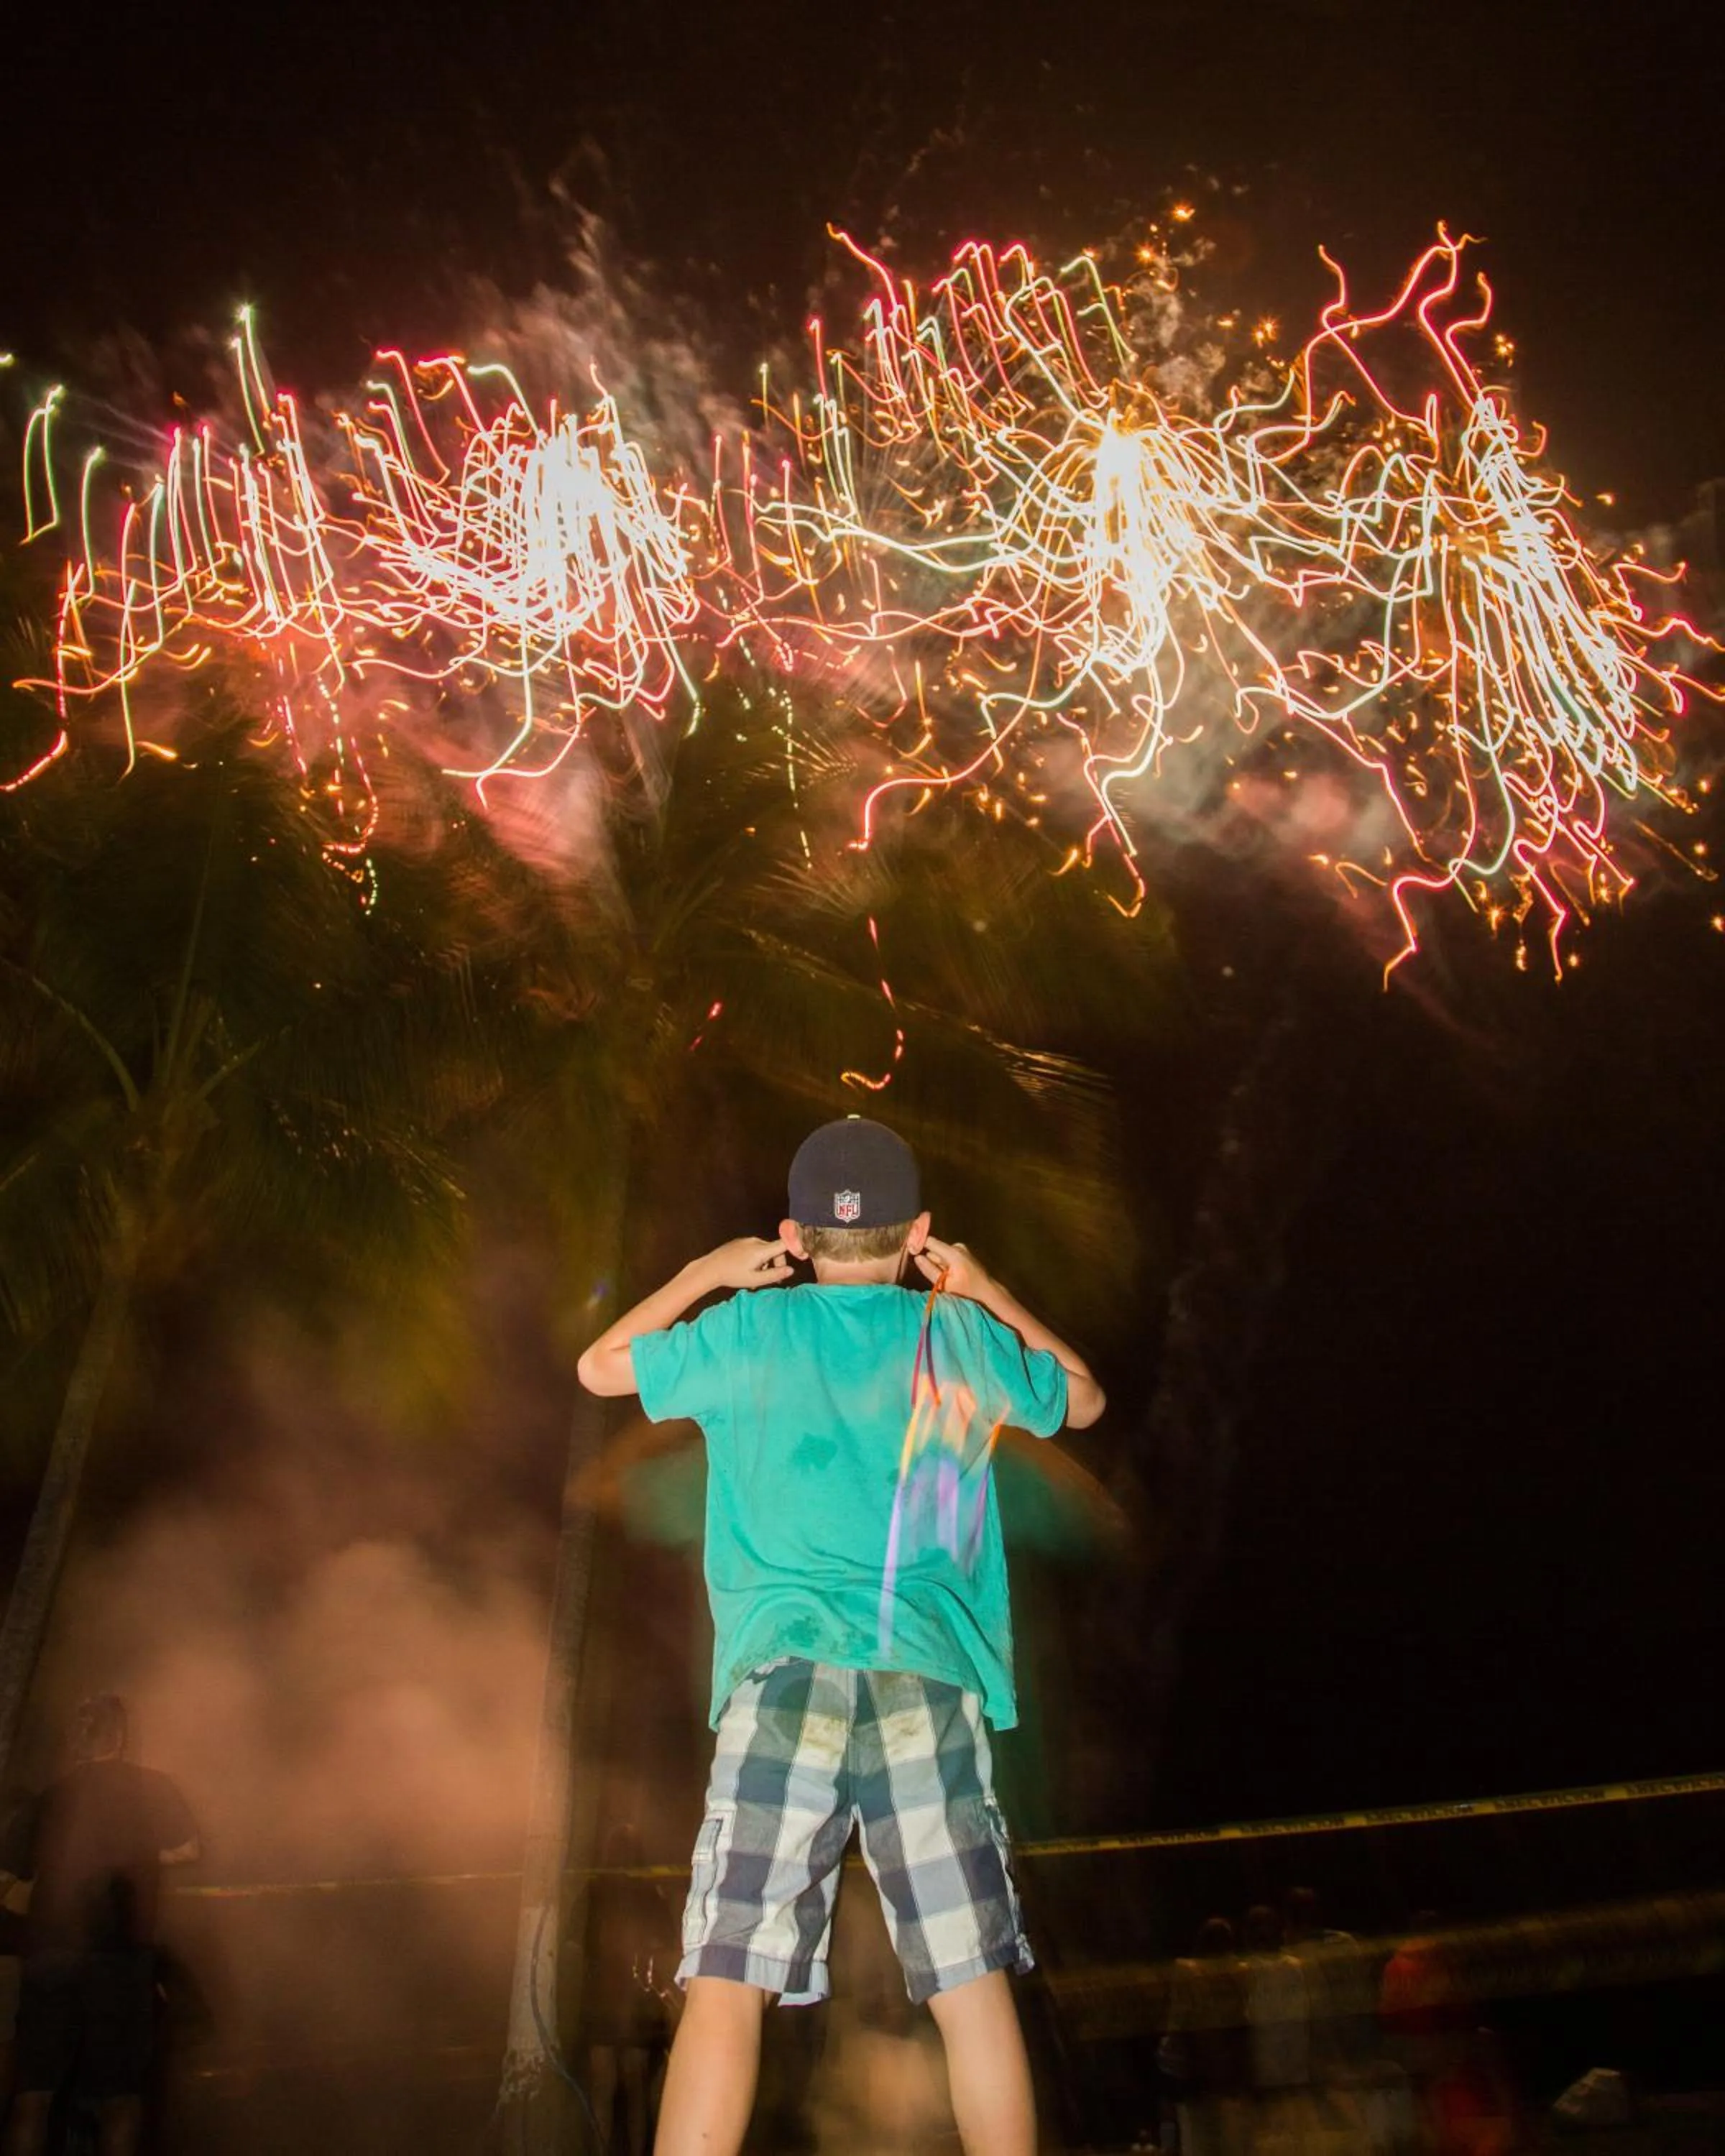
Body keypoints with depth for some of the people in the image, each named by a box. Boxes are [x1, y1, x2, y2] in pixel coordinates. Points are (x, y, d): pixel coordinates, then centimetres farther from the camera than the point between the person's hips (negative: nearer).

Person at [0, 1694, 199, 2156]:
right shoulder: (150, 1787, 5)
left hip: (47, 1949, 3)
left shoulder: (51, 1795, 12)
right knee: (119, 2095, 3)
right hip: (116, 1950, -2)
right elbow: (187, 1850, 4)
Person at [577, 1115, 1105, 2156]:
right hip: (929, 1682, 1)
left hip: (785, 1680, -1)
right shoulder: (961, 1336, 9)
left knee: (726, 1982, -1)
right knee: (974, 1986, 6)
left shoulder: (749, 1331, 5)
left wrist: (706, 1275, 28)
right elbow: (1083, 1400, 29)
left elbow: (599, 1366, 21)